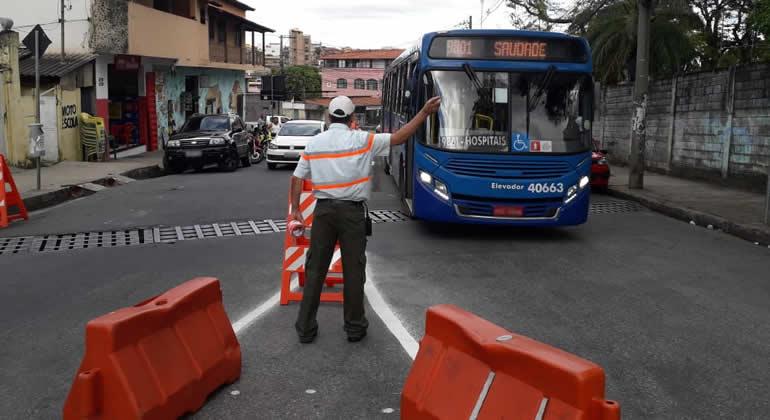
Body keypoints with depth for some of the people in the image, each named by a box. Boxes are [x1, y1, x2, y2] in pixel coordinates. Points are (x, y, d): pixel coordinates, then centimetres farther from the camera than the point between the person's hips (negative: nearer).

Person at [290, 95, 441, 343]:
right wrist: (425, 112, 1)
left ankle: (305, 328, 16)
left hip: (323, 210, 3)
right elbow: (399, 138, -5)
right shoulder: (361, 140, -5)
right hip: (352, 211, -3)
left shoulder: (314, 143, 5)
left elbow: (297, 178, 5)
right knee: (353, 270, 7)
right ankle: (355, 327, 17)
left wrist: (295, 209, 14)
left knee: (315, 269, 9)